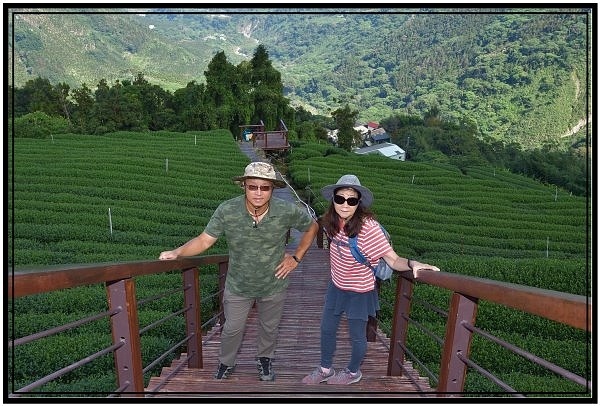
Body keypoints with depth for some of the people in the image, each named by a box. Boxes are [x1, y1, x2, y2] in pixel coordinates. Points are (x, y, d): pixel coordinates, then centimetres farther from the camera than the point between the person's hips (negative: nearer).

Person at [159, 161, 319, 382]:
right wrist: (176, 252, -33)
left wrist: (296, 257, -7)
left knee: (269, 328, 23)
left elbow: (312, 227, -5)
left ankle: (264, 359, 54)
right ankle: (226, 364, 49)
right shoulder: (226, 211, -24)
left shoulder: (287, 211, -23)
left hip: (273, 285, 1)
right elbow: (204, 240, -18)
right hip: (238, 285, 0)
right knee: (233, 328, 19)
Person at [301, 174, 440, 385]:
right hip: (336, 285, 6)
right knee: (327, 329, 21)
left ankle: (353, 372, 45)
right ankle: (325, 369, 46)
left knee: (357, 336, 15)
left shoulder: (368, 227, -31)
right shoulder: (332, 221, -12)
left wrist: (412, 263, -47)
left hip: (359, 291, -6)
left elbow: (393, 260, -29)